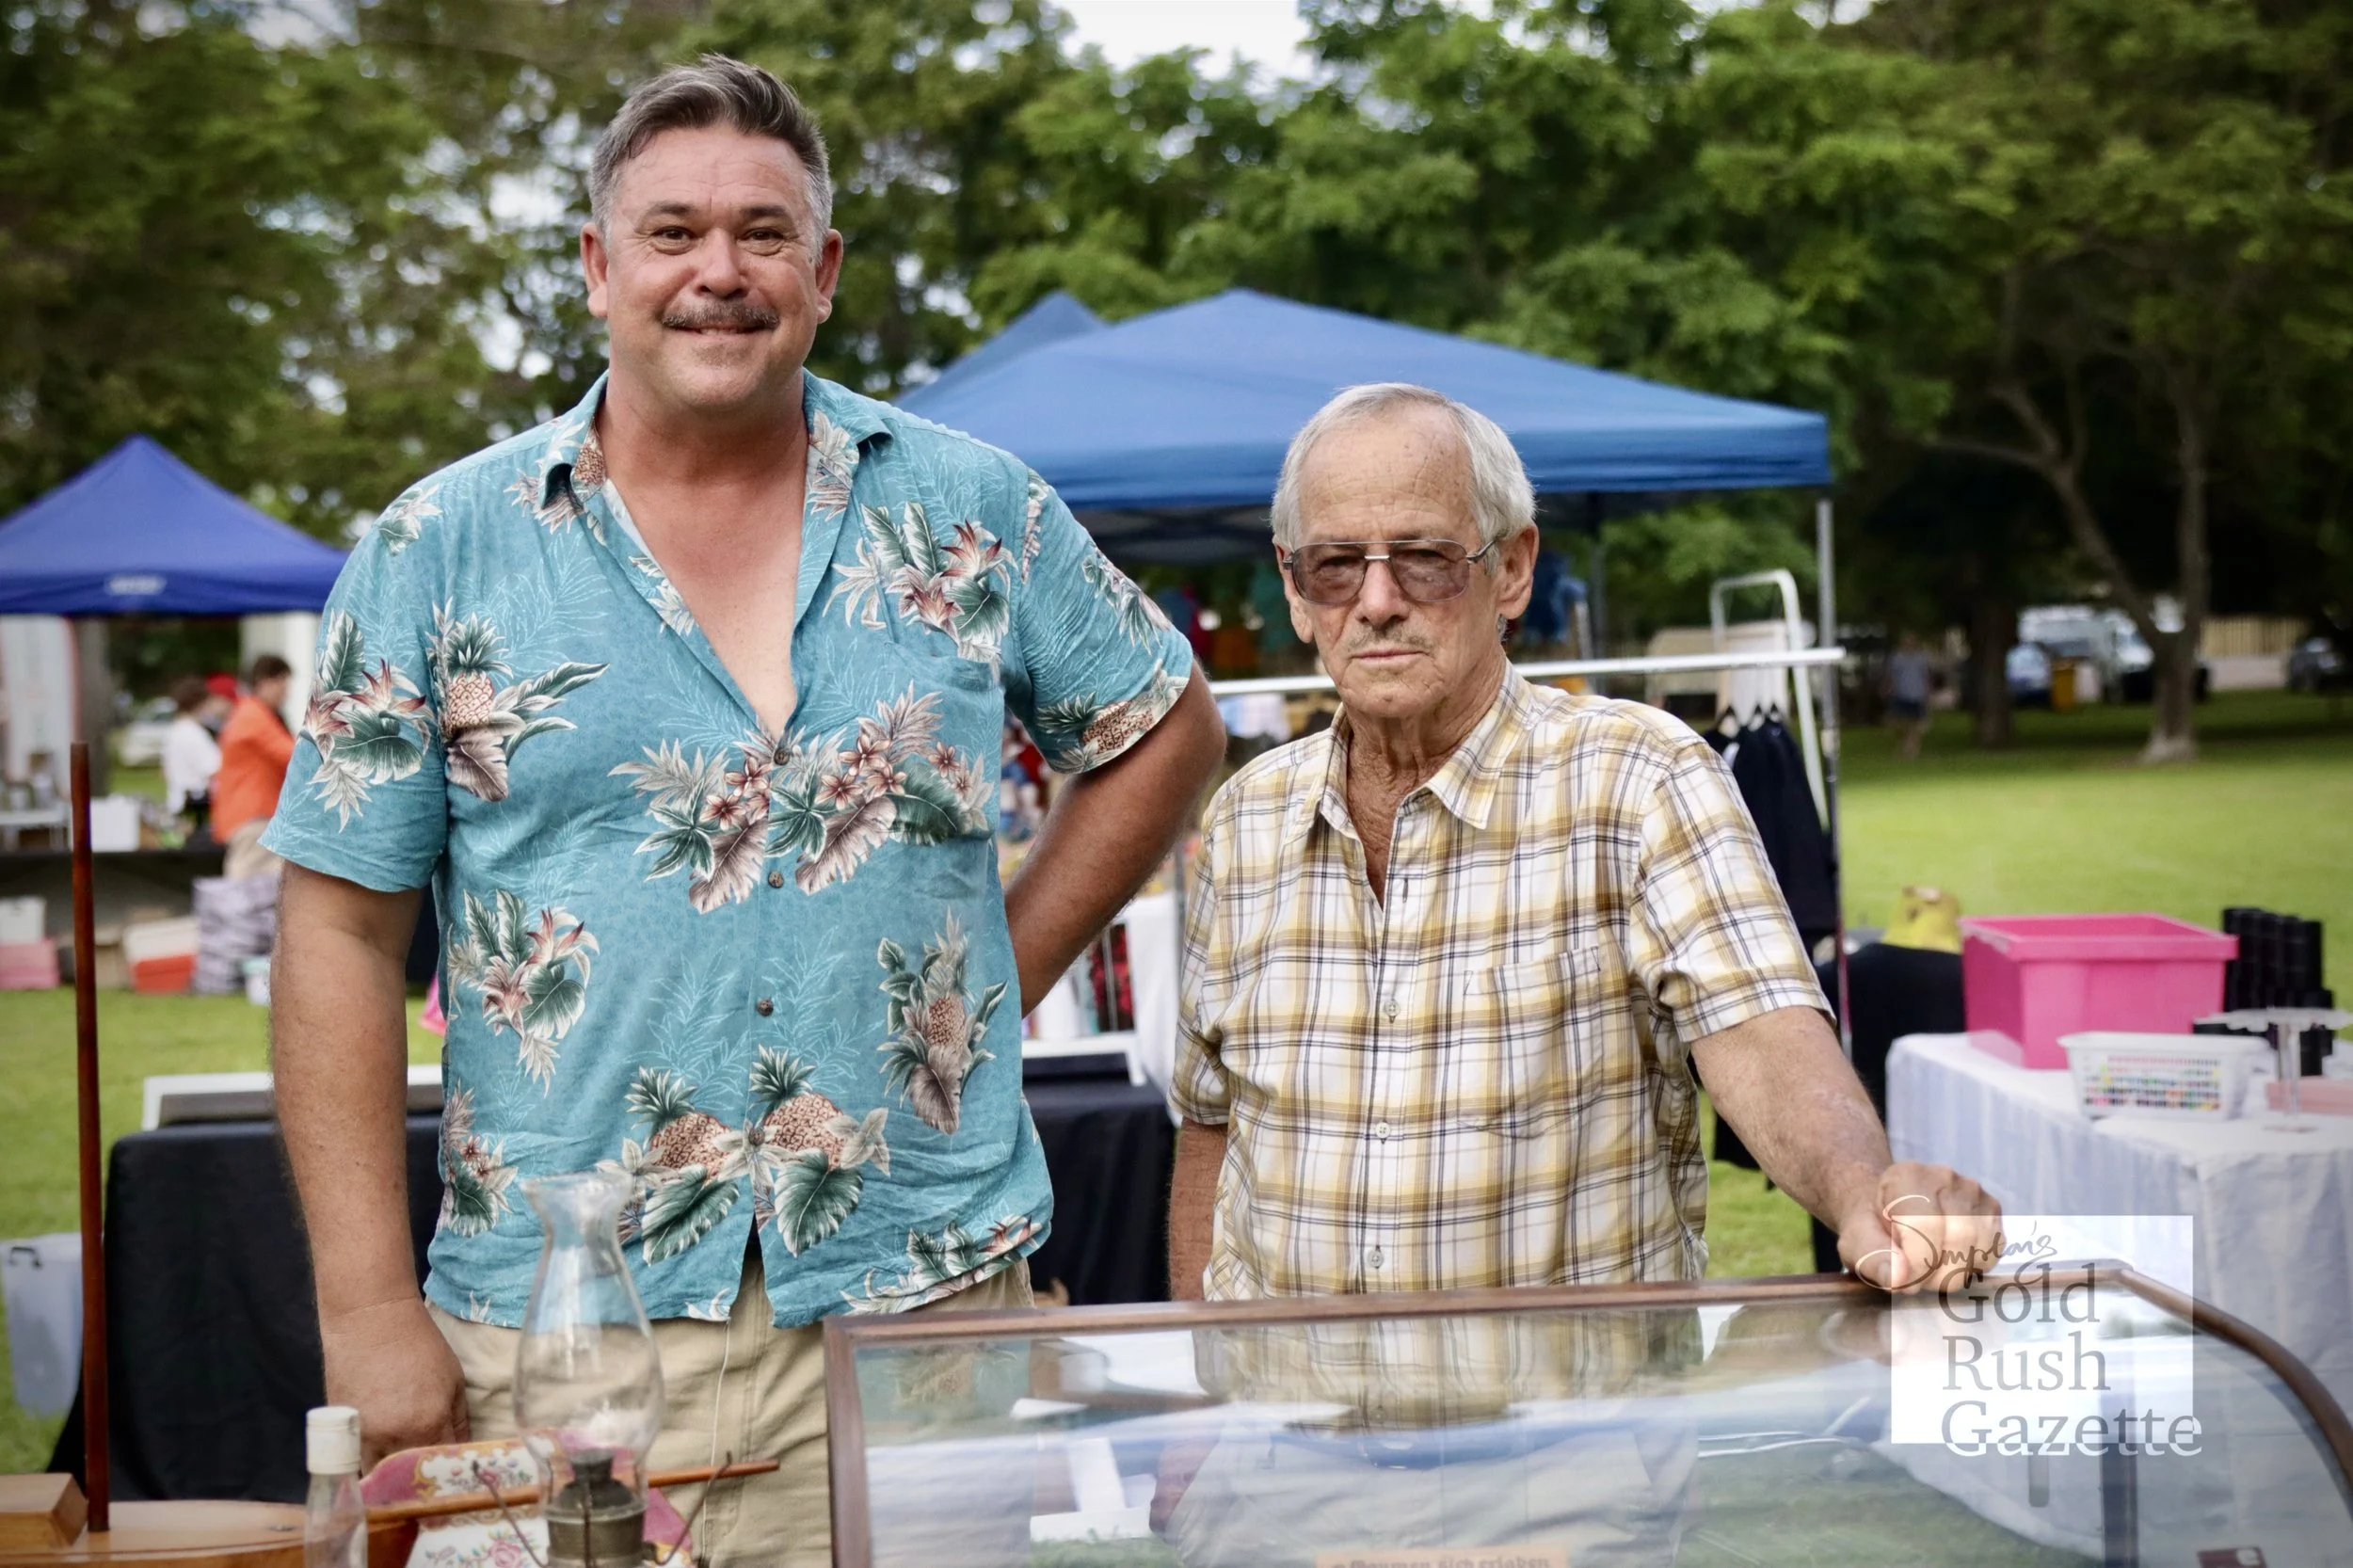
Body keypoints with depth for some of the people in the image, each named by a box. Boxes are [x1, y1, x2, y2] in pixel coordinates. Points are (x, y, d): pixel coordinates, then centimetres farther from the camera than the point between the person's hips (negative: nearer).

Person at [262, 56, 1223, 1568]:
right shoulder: (440, 552, 1)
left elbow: (1166, 724, 18)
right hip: (557, 1325, -1)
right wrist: (369, 1310, -6)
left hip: (922, 1290, 1)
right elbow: (343, 935, 0)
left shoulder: (971, 513, 5)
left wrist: (1004, 971, 6)